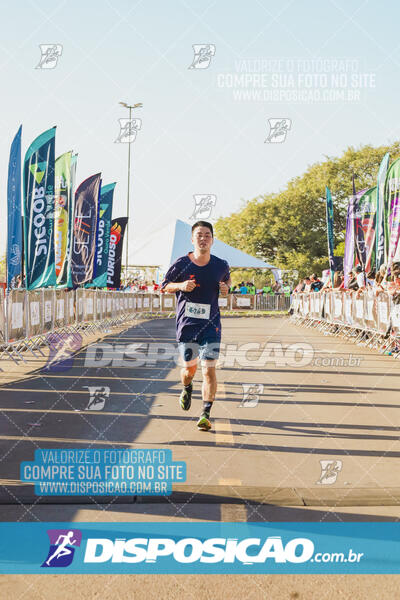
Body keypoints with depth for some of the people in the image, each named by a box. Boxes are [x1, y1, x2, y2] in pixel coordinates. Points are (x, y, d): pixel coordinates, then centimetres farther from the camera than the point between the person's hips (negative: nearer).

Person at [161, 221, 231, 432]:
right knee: (189, 367, 12)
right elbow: (165, 286, 8)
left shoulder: (221, 265, 1)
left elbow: (227, 279, 23)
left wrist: (226, 287, 0)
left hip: (211, 325, 0)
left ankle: (206, 414, -7)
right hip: (186, 325, 0)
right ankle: (187, 389, 48)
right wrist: (181, 285, -13)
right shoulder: (181, 264, -4)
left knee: (209, 369, -11)